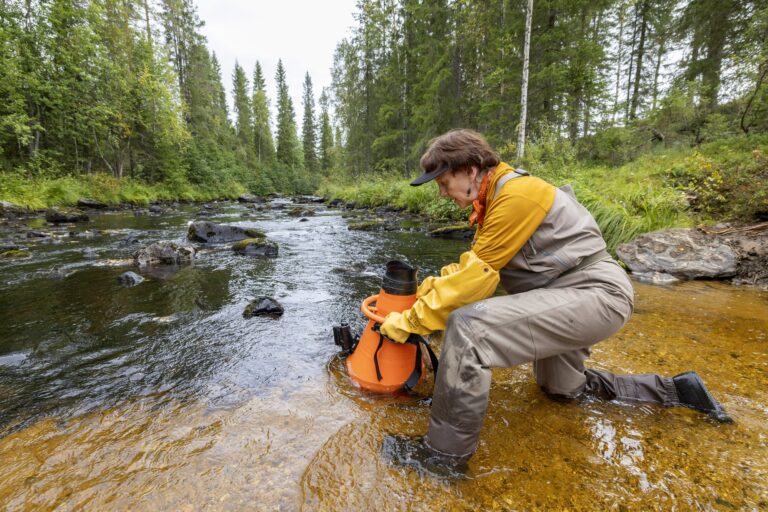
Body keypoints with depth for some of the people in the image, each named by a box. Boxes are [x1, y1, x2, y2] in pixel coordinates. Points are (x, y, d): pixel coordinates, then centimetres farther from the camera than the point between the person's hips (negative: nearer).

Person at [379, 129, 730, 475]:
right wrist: (432, 285, -5)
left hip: (595, 294, -11)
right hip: (572, 294, 11)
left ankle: (446, 451, -13)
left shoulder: (515, 194, -21)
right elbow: (473, 264, 9)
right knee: (561, 389, 30)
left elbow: (478, 278, -24)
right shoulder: (495, 197, 9)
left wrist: (410, 321, -19)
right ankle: (673, 390, 41)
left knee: (467, 325, -29)